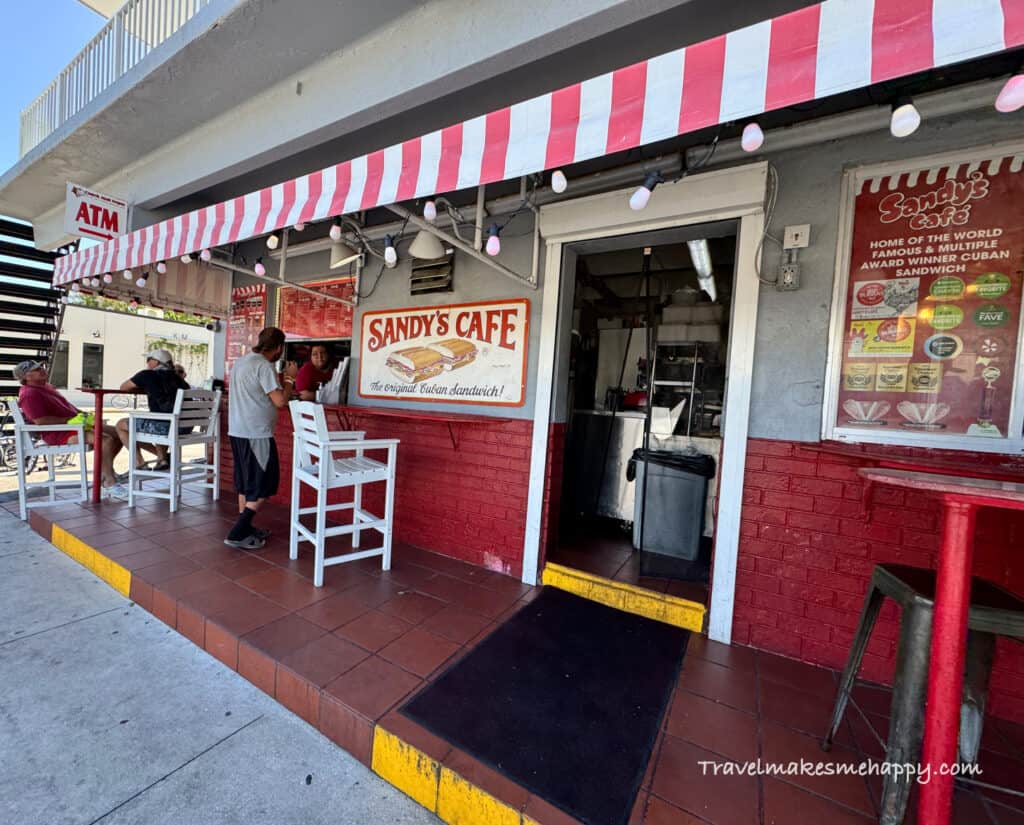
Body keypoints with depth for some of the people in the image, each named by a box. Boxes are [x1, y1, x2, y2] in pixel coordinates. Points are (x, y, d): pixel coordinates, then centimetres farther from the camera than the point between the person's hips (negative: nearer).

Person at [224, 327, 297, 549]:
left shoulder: (241, 362, 14)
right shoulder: (264, 366, -16)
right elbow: (280, 401, -19)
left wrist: (279, 380, 21)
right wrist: (289, 378, -5)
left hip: (238, 431, 10)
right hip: (256, 434, -9)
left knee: (246, 483, 16)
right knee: (264, 486, 0)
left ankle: (245, 528, 25)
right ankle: (238, 534, 1)